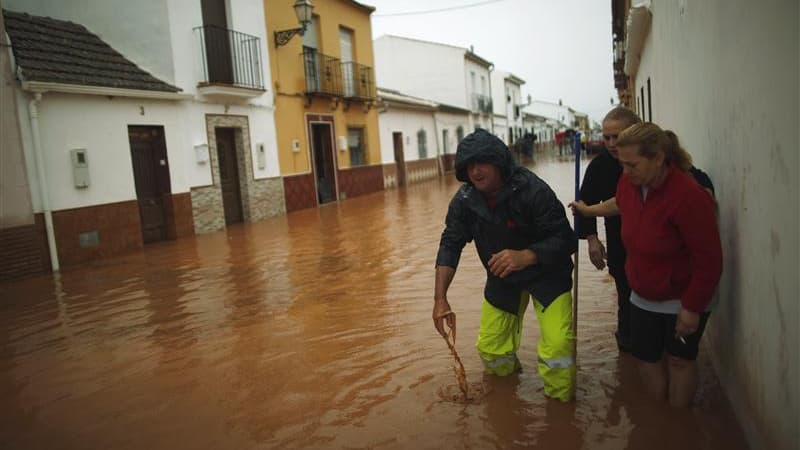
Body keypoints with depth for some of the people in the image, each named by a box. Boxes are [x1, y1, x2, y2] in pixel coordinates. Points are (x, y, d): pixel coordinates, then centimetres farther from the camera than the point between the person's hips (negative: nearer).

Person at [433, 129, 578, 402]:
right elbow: (450, 245, -13)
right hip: (501, 278, 5)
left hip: (546, 274, -4)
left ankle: (560, 400, 9)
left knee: (558, 345, -22)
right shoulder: (464, 200, -14)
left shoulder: (533, 190, -28)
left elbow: (565, 240, -26)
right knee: (489, 349, 8)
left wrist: (524, 256, -44)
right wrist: (440, 298, -23)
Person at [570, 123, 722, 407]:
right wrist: (589, 210, 22)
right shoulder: (631, 181, -11)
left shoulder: (689, 196, -30)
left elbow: (709, 260, -24)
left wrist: (692, 308, -20)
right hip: (644, 295, 6)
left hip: (683, 299, -6)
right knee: (646, 357, 14)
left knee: (679, 359, 10)